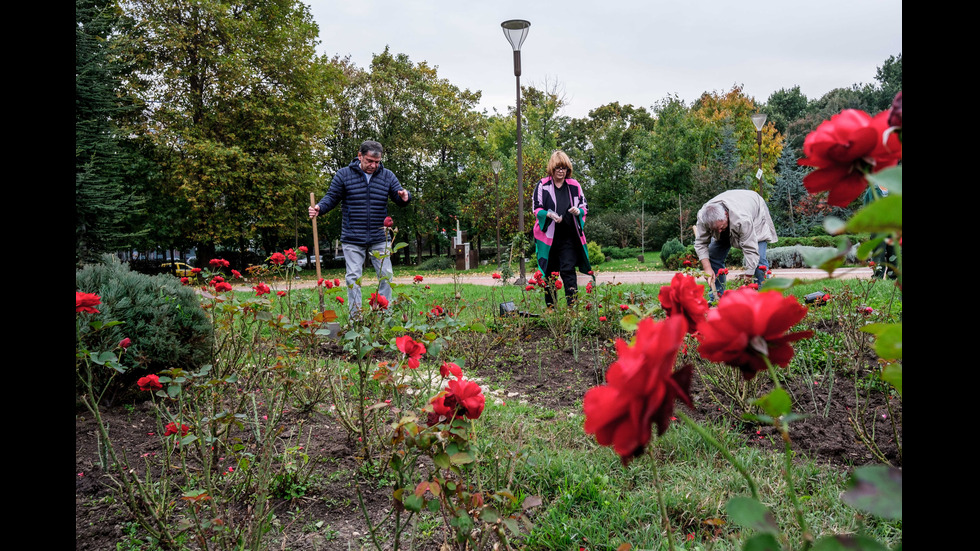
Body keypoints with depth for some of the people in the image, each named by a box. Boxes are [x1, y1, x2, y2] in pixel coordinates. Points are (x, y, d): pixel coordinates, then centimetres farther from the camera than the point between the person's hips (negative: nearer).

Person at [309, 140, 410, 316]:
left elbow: (399, 199, 5)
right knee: (353, 277, 1)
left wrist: (404, 197, -19)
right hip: (352, 239, -2)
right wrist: (319, 208, -17)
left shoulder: (387, 176, 5)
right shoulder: (344, 174, -1)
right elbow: (332, 197, 2)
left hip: (379, 239, 2)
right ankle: (355, 317, 9)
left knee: (386, 275, 4)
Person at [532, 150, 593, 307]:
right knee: (549, 273, 6)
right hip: (548, 236, -1)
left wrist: (578, 211, -11)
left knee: (568, 271, -9)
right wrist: (550, 214, -20)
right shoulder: (542, 185, 0)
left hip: (569, 237, 1)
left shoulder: (574, 186, 7)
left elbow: (585, 207, 13)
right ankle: (550, 308, 16)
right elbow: (536, 209, 0)